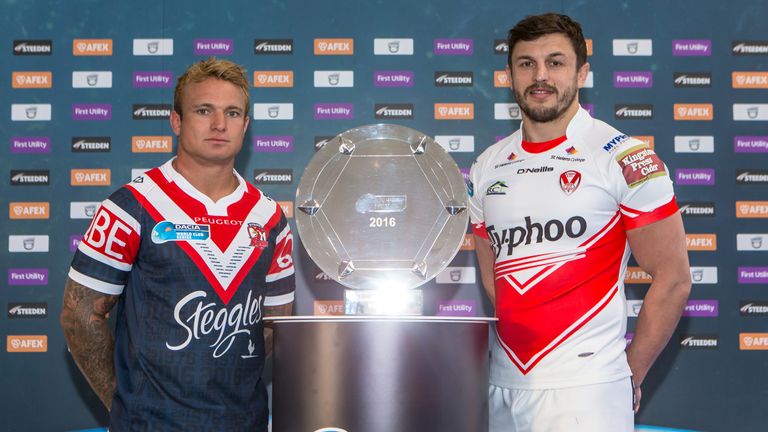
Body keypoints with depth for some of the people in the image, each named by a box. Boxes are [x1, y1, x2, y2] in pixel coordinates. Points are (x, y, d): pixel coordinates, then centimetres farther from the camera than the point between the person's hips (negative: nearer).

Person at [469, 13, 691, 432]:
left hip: (586, 387, -4)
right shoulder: (487, 168, 7)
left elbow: (673, 280, -6)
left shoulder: (625, 159, -7)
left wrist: (630, 378, -4)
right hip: (504, 384, 5)